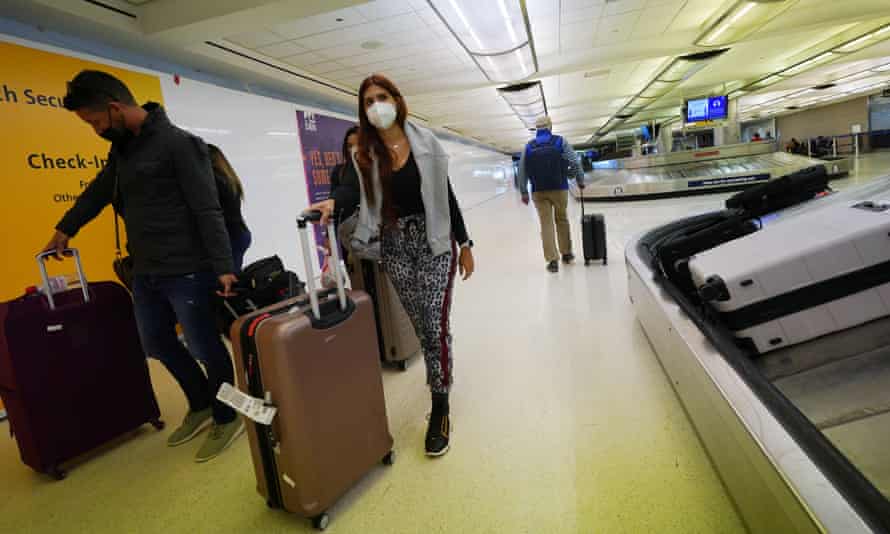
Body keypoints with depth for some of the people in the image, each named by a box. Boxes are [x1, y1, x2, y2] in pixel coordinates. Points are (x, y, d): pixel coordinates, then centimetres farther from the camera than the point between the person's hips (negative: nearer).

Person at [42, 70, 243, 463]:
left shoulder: (178, 143, -12)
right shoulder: (123, 147, 13)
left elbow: (208, 210, -18)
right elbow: (98, 191, 29)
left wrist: (223, 266, -22)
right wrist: (64, 229, 37)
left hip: (186, 270, -9)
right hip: (145, 272, 9)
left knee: (204, 346, 2)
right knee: (156, 342, 18)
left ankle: (228, 418, 21)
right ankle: (201, 405, 36)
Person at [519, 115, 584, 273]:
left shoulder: (528, 146, 6)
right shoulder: (560, 141, 2)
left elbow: (522, 171, 3)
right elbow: (575, 162, -5)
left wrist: (524, 192, 7)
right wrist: (580, 180, 6)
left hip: (538, 191, 1)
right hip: (559, 189, 0)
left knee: (546, 224, 3)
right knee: (562, 220, 17)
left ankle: (552, 260, -2)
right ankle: (566, 253, 27)